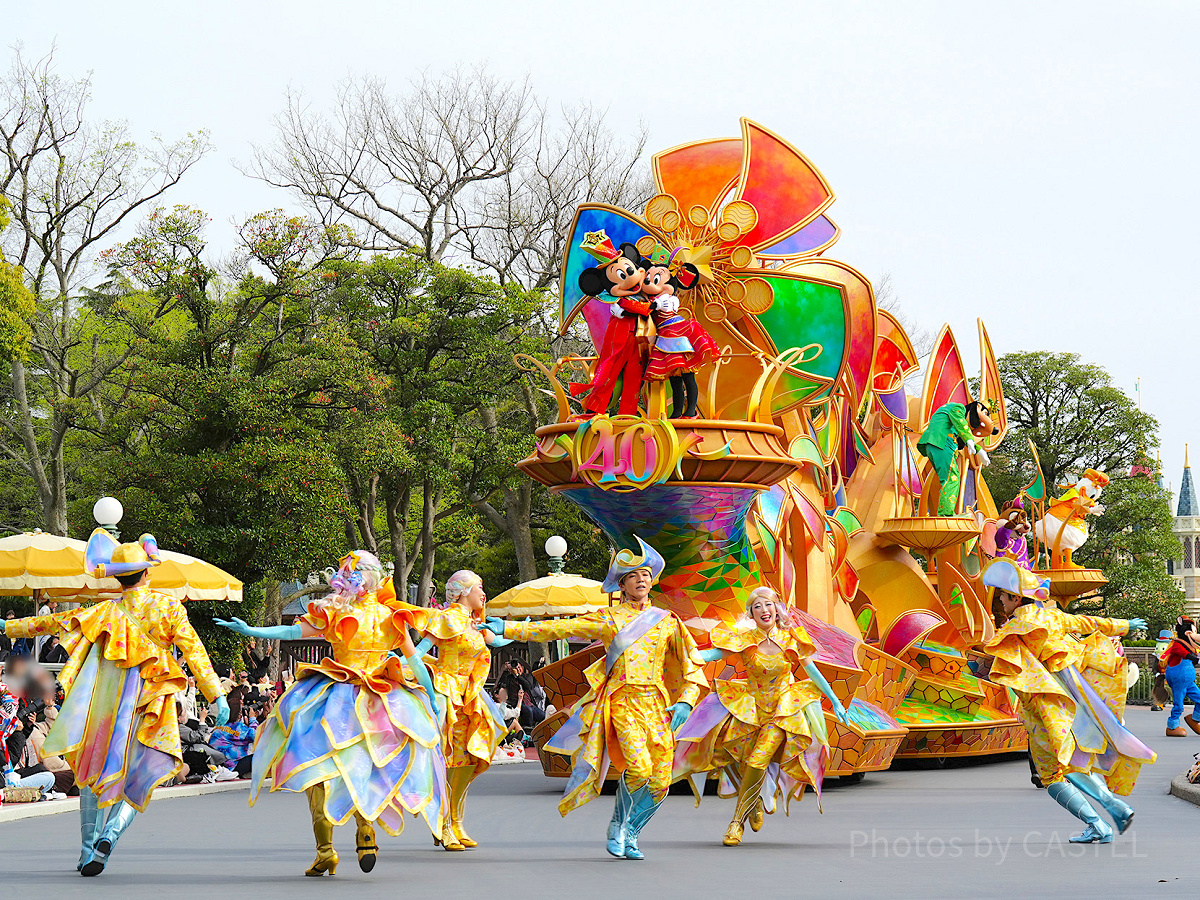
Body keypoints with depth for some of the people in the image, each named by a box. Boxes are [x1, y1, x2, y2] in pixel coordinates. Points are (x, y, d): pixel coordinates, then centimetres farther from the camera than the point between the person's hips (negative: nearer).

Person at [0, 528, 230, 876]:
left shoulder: (106, 612, 2)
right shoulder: (168, 608, -2)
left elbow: (57, 621, 6)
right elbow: (194, 652, -5)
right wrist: (216, 695, -3)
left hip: (105, 703, 1)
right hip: (147, 706, -1)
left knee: (94, 773, 14)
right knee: (138, 778, 7)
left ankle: (88, 852, 13)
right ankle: (111, 833, -19)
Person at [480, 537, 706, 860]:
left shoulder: (666, 621, 16)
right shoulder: (607, 618, 12)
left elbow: (691, 667, 17)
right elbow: (558, 628, 13)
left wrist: (685, 702, 1)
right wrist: (509, 628, 10)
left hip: (657, 705, 3)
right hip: (622, 700, -3)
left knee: (659, 783, -6)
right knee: (639, 767, -24)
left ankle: (629, 833, 16)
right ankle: (618, 825, 0)